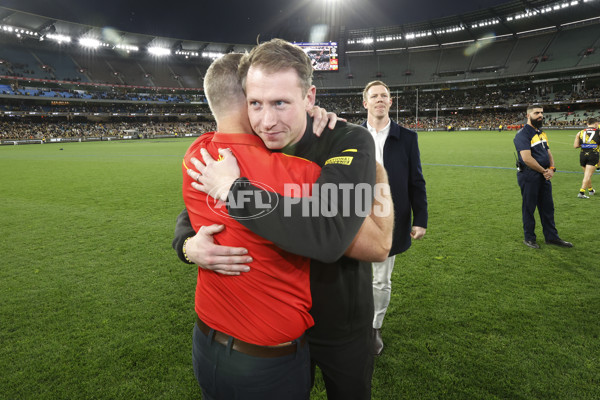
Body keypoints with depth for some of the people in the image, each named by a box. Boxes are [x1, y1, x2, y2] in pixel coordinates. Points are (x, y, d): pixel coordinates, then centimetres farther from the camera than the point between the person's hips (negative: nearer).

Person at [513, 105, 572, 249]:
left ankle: (551, 237, 26)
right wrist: (544, 171, -14)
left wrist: (552, 168, -2)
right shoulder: (523, 134, -14)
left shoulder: (542, 133, 15)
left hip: (544, 176, 9)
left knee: (548, 207, 14)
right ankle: (529, 238, 16)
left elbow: (548, 152, 16)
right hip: (529, 176, -8)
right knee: (529, 207, 3)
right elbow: (526, 158, -22)